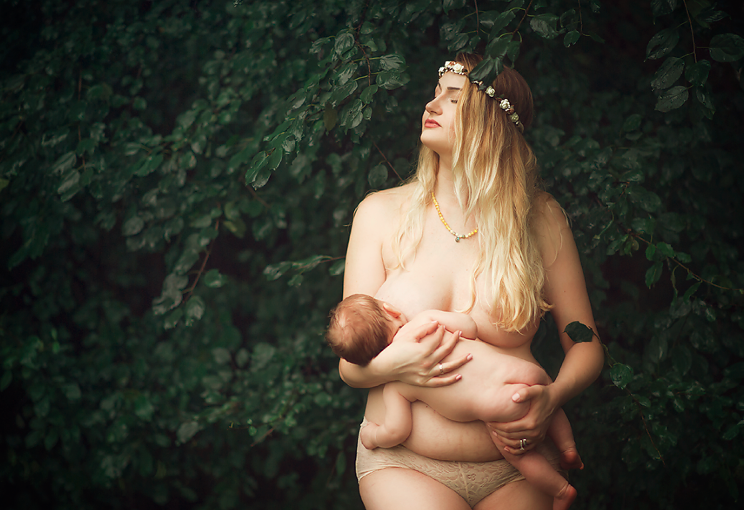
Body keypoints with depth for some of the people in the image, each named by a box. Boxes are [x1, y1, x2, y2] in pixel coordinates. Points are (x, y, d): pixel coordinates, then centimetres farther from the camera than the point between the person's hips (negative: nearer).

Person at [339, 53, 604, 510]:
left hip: (517, 469, 1)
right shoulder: (382, 214, 0)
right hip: (405, 467, -1)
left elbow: (585, 344, 6)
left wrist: (554, 396, -14)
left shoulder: (541, 218, 0)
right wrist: (391, 364, -21)